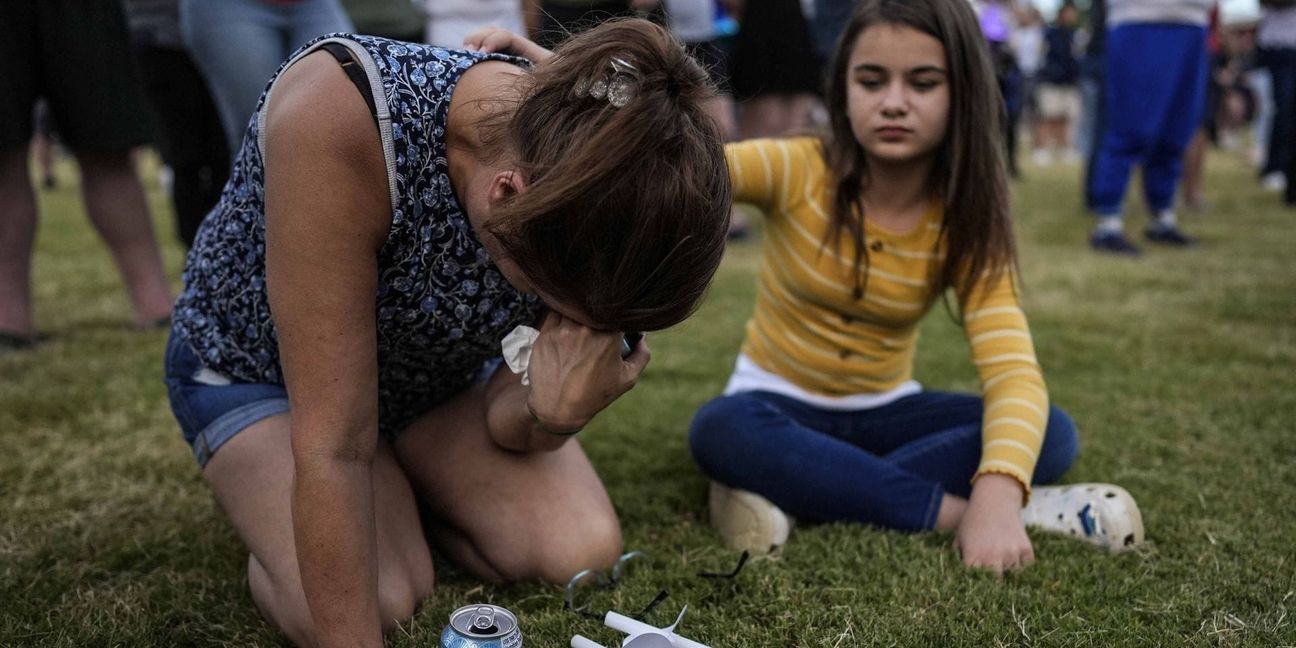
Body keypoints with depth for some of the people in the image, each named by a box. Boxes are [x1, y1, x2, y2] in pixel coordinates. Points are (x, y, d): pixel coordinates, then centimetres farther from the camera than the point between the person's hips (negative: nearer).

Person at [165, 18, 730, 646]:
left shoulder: (583, 188, -25)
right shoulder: (341, 113, -41)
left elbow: (503, 421, -15)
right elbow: (334, 443, -37)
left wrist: (556, 411, -37)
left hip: (435, 371, 4)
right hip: (254, 364, -3)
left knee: (583, 549, -15)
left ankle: (401, 488, 14)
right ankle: (267, 499, 8)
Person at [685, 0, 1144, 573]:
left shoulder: (965, 225, -11)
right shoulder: (797, 170, -15)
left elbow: (1014, 372, -23)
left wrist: (997, 494, -42)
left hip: (885, 411, 3)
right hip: (781, 406, -2)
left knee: (1052, 432, -21)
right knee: (723, 430, -36)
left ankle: (793, 492, -29)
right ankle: (951, 509, -29)